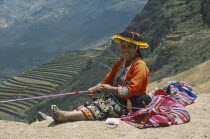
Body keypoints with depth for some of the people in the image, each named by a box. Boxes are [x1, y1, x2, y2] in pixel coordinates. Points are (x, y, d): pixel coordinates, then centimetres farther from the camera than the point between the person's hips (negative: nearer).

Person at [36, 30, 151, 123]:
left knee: (105, 105, -32)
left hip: (130, 105, -8)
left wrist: (111, 89, -22)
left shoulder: (140, 66, -8)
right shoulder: (120, 63, 20)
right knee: (97, 102, -16)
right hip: (116, 99, 8)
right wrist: (96, 88, -2)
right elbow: (107, 80, 18)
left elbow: (132, 90, -18)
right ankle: (55, 118, -31)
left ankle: (64, 116, -48)